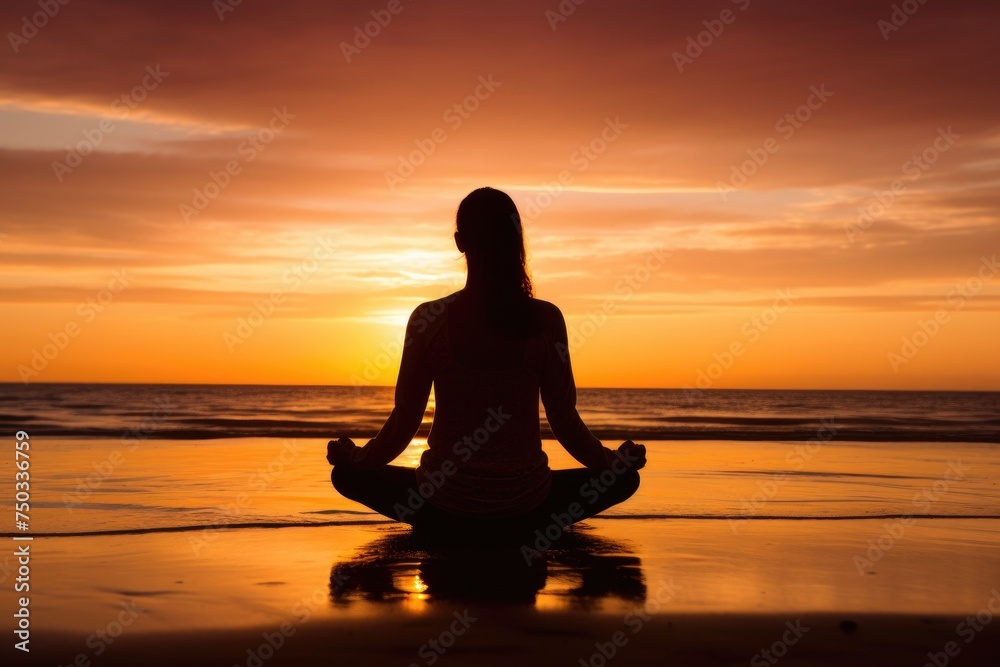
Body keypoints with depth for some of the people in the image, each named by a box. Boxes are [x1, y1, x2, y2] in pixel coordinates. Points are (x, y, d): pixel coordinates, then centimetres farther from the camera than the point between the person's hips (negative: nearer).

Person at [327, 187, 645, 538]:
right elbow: (565, 422, -3)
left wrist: (355, 457, 16)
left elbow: (403, 425, -4)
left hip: (444, 505, 0)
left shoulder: (428, 319, -9)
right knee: (624, 477, 23)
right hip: (524, 505, 0)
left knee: (347, 474, 25)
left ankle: (448, 531, 17)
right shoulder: (546, 320, -9)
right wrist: (613, 460, 16)